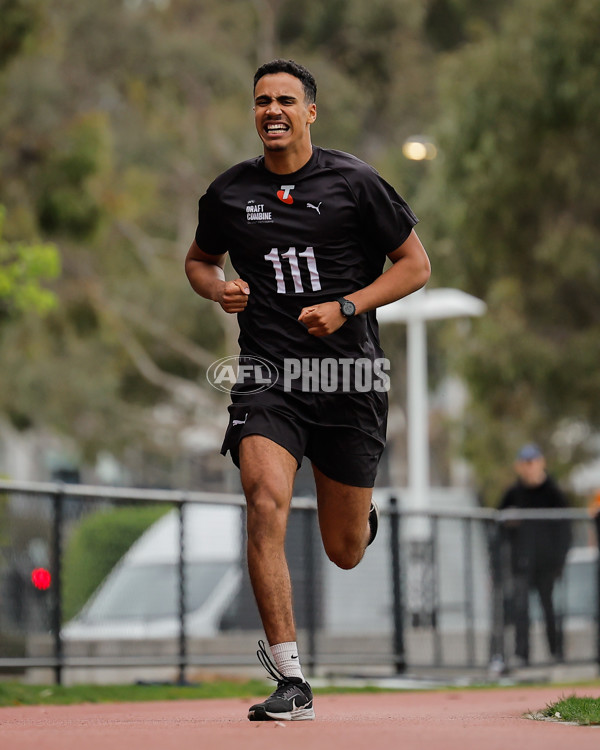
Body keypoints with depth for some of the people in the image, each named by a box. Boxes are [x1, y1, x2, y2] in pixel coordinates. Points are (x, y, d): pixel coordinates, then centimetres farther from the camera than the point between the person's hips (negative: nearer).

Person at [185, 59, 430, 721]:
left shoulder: (355, 183, -1)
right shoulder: (229, 192, 6)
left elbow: (416, 264, 4)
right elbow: (199, 260, 24)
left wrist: (346, 307, -10)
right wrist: (218, 289, 0)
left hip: (349, 374, -1)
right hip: (267, 375, 1)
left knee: (344, 552, 8)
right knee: (266, 505, -24)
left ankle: (364, 513, 49)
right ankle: (290, 682, -20)